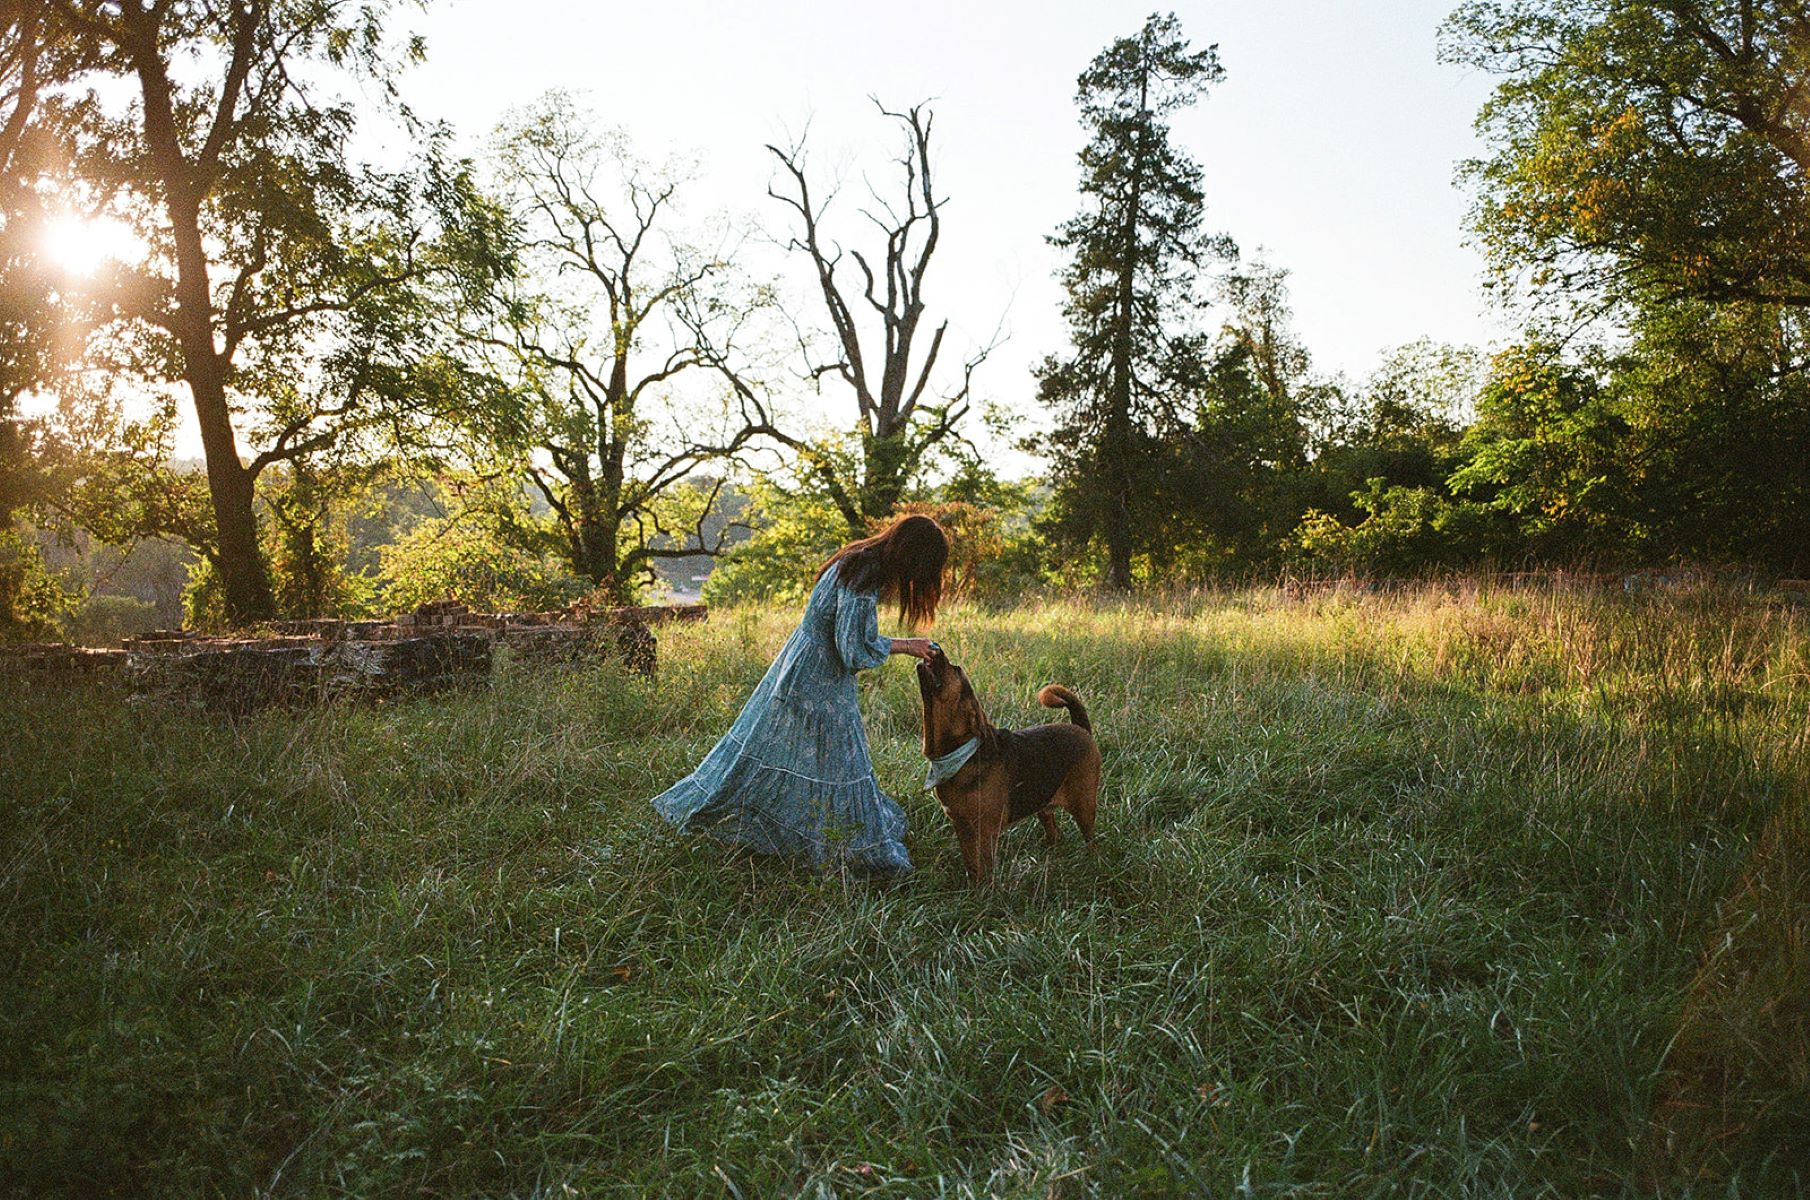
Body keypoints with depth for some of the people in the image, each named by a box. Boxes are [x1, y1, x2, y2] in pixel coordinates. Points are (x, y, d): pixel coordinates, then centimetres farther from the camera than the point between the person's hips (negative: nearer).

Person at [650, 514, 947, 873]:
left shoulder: (856, 559, 2)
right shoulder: (862, 586, -28)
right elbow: (855, 653, -24)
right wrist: (904, 646, -13)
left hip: (800, 672, 9)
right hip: (820, 688, -9)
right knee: (834, 767, 5)